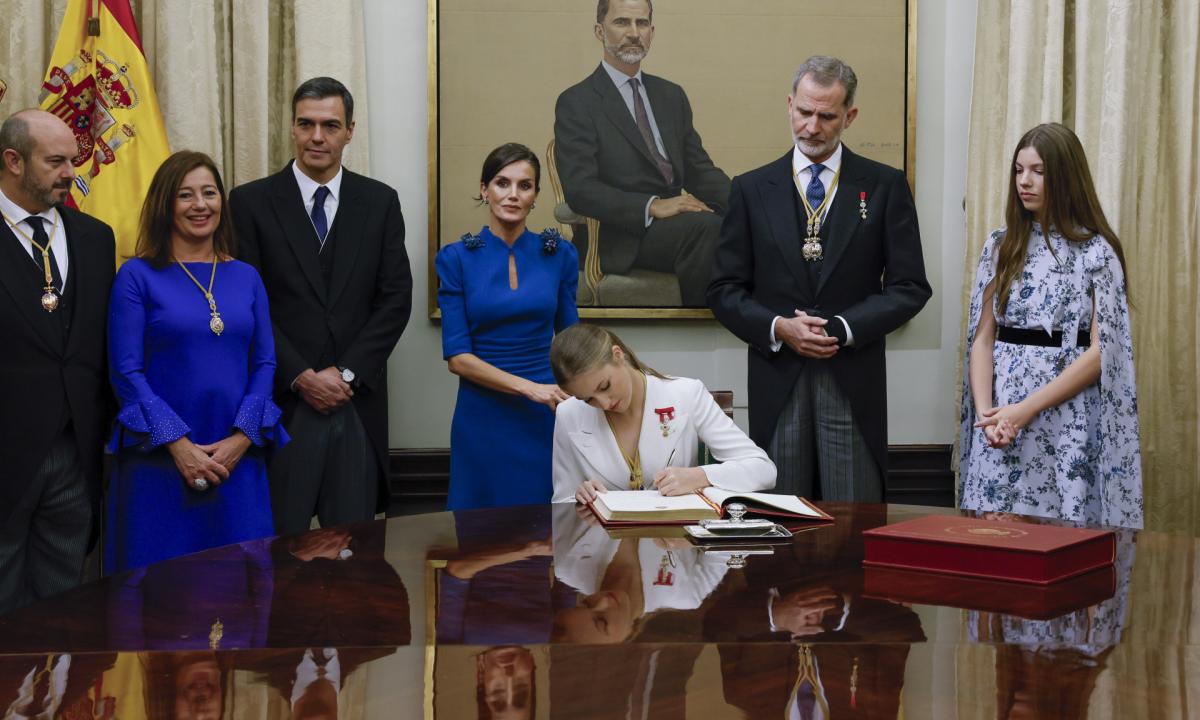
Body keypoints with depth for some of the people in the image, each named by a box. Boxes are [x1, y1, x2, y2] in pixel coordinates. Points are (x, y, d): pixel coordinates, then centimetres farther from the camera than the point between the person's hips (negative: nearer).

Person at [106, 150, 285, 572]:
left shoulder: (246, 278, 11)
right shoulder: (137, 276, 0)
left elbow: (265, 363, 7)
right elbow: (126, 372, -5)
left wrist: (241, 438, -7)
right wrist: (178, 444, -13)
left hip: (238, 460, 3)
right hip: (159, 460, -3)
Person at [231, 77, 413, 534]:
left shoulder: (380, 201, 8)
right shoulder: (252, 202, 2)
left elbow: (396, 298, 3)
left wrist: (346, 372, -7)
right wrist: (300, 376, -11)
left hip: (357, 401, 2)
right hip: (281, 401, -2)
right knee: (280, 543, 0)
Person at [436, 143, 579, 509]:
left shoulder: (559, 254, 3)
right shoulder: (457, 258, -2)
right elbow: (457, 356, -6)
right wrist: (528, 387, -16)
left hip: (548, 415, 1)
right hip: (484, 417, -1)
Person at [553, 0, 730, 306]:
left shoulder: (672, 95, 20)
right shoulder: (576, 103, 1)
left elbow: (698, 169, 18)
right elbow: (580, 188, -10)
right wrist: (652, 206, -23)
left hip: (675, 221, 5)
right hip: (622, 237, -5)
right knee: (705, 225, -34)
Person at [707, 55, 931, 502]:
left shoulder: (884, 186, 5)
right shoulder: (752, 189, 8)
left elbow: (910, 288, 2)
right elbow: (725, 291, 6)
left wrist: (842, 329, -11)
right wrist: (777, 328, -11)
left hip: (853, 383, -1)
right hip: (776, 381, 1)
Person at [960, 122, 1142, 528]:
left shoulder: (1096, 251, -3)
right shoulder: (1001, 246, 10)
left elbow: (1102, 351, -8)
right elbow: (982, 338, 7)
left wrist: (1027, 410, -14)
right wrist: (985, 411, -8)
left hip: (1066, 419, -3)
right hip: (999, 424, 4)